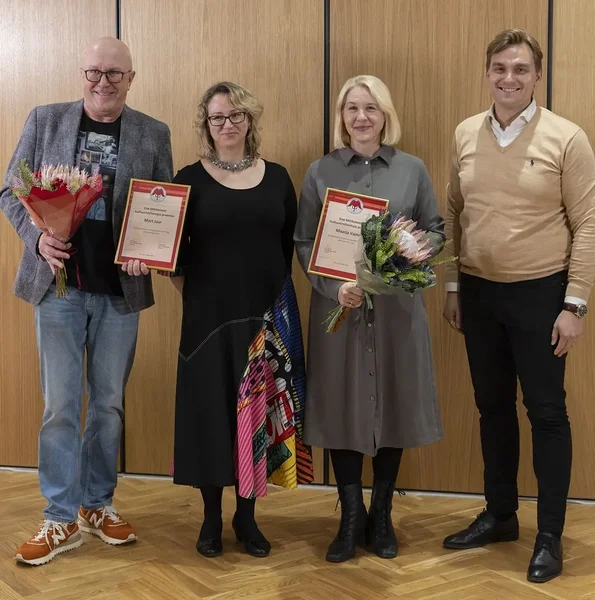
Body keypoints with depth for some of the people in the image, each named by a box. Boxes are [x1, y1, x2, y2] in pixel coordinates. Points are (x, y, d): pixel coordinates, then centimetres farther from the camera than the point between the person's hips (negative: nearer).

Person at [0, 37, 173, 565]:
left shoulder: (153, 135, 3)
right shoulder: (44, 121, 2)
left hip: (120, 288, 1)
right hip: (59, 283, -1)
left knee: (109, 403, 11)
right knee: (60, 405, 2)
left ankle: (98, 504, 27)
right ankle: (62, 519, 14)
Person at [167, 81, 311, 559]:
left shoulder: (277, 177, 7)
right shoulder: (191, 179, 1)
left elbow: (292, 243, 10)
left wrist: (276, 295, 3)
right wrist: (192, 296, -8)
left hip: (268, 315, 2)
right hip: (209, 314, -2)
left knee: (259, 411, 7)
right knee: (209, 409, 4)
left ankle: (247, 515, 22)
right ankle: (212, 517, 20)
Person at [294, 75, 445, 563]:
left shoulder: (413, 169, 5)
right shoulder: (320, 172, 4)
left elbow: (436, 230, 10)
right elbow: (304, 243, 1)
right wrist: (334, 287, -14)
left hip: (398, 307, 1)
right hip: (338, 306, 0)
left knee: (393, 405, 7)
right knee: (342, 407, 3)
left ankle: (381, 514, 25)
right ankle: (351, 516, 20)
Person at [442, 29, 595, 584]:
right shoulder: (465, 134, 5)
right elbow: (454, 217, 10)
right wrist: (453, 286, 9)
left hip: (540, 293, -4)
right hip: (479, 292, 4)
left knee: (546, 411, 4)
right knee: (492, 407, 14)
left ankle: (550, 535, 17)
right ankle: (499, 514, 31)